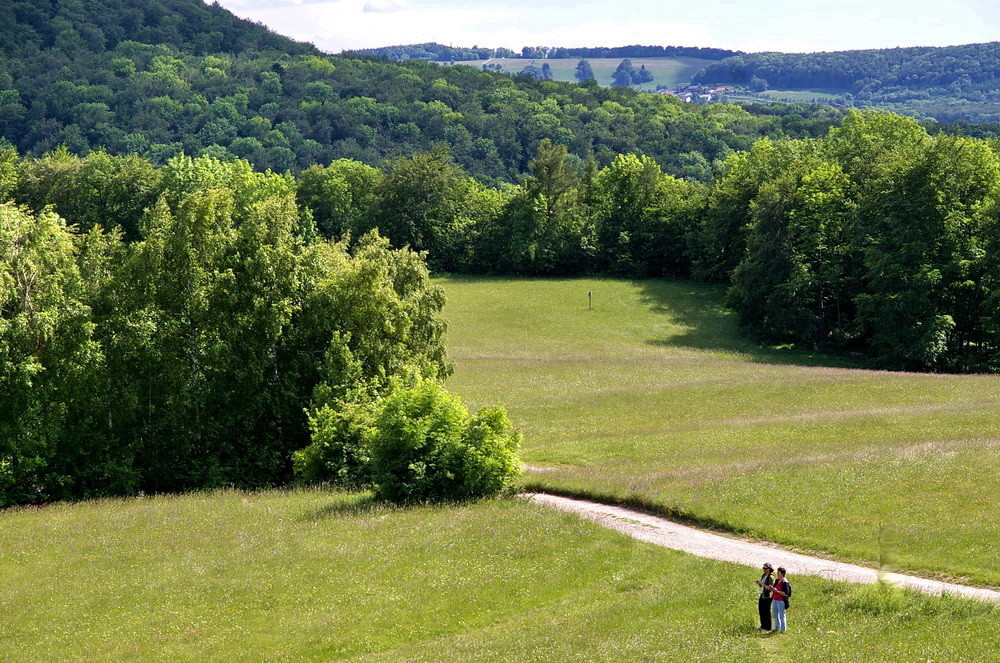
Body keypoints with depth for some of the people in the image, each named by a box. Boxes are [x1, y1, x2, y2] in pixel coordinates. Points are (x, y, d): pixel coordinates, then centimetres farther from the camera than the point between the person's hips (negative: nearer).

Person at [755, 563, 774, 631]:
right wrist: (759, 583, 0)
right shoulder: (763, 576, 12)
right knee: (761, 611, 11)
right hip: (762, 595, 8)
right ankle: (763, 626, 21)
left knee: (767, 612, -3)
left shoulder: (771, 577, -13)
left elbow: (770, 588, -18)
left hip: (767, 597, -8)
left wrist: (763, 584, -24)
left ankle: (768, 627, 4)